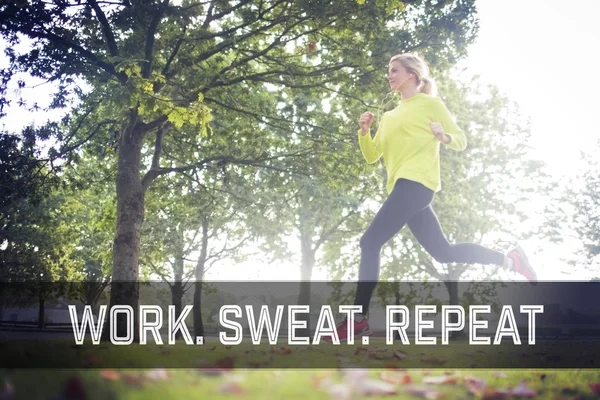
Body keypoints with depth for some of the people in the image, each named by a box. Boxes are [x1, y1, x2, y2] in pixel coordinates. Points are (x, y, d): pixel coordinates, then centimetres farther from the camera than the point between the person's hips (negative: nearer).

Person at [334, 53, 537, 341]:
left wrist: (444, 137, -16)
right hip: (402, 187, 8)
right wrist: (364, 131, 2)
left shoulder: (430, 104, 5)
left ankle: (358, 319, -18)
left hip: (416, 182, -8)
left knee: (370, 242, -16)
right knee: (443, 252, 9)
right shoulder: (389, 117, 24)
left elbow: (461, 141, 5)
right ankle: (509, 259, 18)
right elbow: (371, 156, 19)